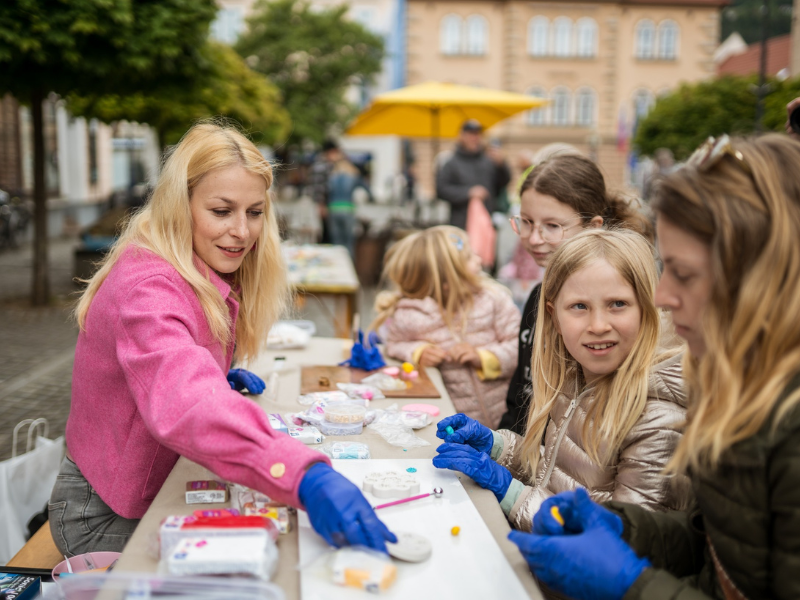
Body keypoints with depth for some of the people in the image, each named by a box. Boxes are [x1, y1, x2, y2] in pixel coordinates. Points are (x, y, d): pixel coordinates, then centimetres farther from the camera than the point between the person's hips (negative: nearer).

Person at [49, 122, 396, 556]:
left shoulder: (205, 280, 3)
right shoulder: (147, 288, -29)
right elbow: (184, 403, -49)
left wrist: (215, 376, 1)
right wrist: (307, 477, -61)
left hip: (158, 494, 8)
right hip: (105, 516, -8)